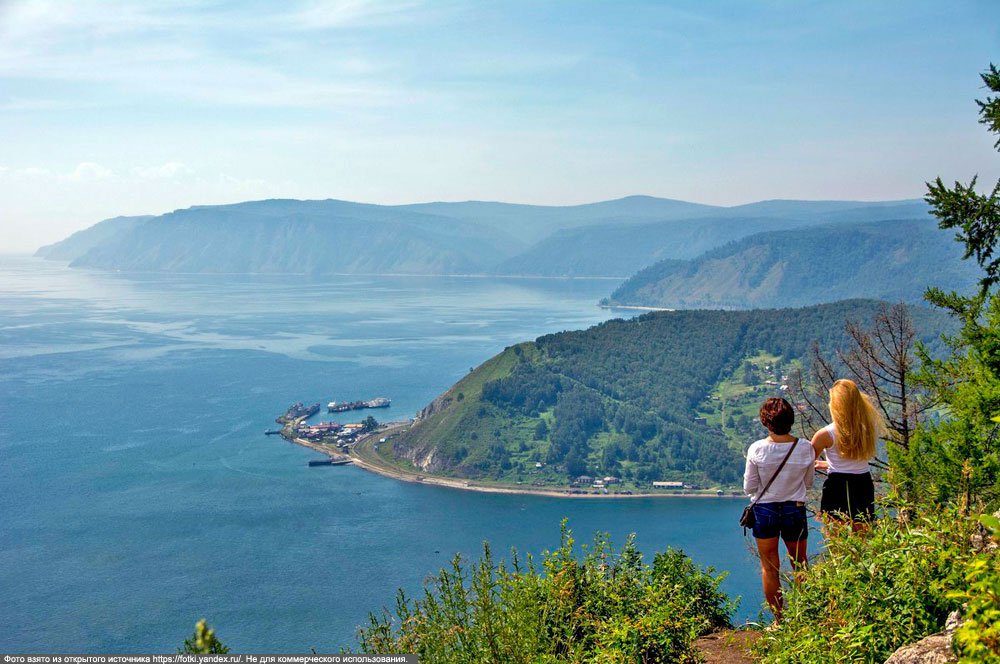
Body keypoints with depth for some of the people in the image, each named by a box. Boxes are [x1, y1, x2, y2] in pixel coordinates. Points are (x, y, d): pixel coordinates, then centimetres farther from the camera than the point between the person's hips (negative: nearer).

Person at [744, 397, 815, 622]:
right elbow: (808, 482, 5)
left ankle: (779, 620, 15)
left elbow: (749, 488, -7)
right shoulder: (805, 448, -10)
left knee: (769, 568, 10)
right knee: (800, 566, 19)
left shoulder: (757, 449, -15)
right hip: (795, 510, 2)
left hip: (765, 511, -2)